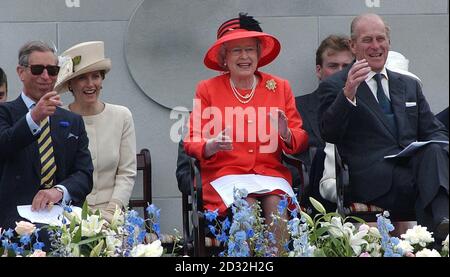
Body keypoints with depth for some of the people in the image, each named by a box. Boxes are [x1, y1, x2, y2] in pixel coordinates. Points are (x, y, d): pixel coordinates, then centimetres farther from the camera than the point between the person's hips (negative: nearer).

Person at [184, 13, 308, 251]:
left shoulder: (280, 87, 13)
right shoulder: (207, 89, 8)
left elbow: (300, 141, 12)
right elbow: (192, 142, 6)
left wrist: (286, 134, -12)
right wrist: (212, 146, -17)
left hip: (270, 172, 1)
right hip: (225, 173, -1)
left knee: (276, 204, -30)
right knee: (247, 206, -31)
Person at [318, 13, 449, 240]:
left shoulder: (409, 85, 27)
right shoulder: (334, 86, 10)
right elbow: (329, 134, -5)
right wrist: (348, 94, -21)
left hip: (416, 164, 4)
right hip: (375, 179, -4)